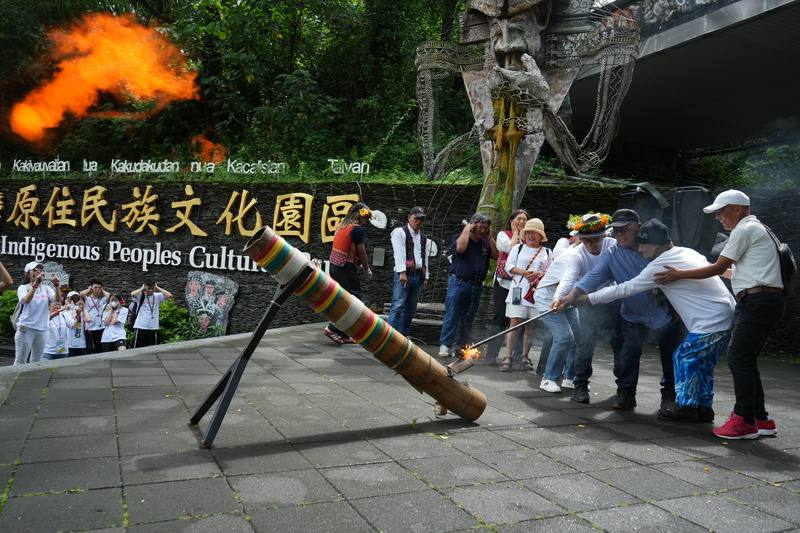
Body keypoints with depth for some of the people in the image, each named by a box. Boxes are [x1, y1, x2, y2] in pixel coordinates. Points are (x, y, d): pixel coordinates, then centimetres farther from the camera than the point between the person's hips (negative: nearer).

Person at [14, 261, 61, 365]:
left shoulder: (47, 289, 10)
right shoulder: (23, 288, 0)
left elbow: (57, 300, -9)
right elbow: (26, 300, -21)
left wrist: (56, 287, -27)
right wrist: (35, 285, -33)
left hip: (42, 329, 4)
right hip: (26, 328, -4)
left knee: (36, 361, 11)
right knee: (20, 361, -4)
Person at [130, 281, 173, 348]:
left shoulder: (157, 296, 4)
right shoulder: (140, 296, -1)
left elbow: (169, 295, -10)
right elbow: (132, 294, -23)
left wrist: (157, 288, -3)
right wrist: (142, 288, -7)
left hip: (153, 328, 3)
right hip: (140, 327, -2)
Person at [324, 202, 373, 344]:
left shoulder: (341, 225, 13)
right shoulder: (358, 229, -12)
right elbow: (361, 252, -9)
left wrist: (358, 264, 19)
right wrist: (367, 269, 7)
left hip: (334, 266, 9)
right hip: (347, 268, -9)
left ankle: (344, 335, 19)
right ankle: (332, 328, -9)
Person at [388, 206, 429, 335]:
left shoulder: (423, 237, 20)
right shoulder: (400, 232, -1)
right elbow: (399, 253, -12)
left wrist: (425, 276, 13)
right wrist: (402, 272, -20)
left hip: (418, 275, 7)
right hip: (404, 274, -7)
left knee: (410, 309, 8)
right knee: (397, 306, -12)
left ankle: (403, 335, 14)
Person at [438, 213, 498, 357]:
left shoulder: (486, 242, 16)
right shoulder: (460, 237, 2)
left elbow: (496, 256, 6)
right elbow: (460, 248, -20)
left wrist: (490, 237, 3)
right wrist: (466, 230, -9)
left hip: (476, 286, 5)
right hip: (458, 282, -5)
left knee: (468, 319, 7)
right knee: (452, 315, -7)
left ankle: (461, 347, 12)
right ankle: (444, 345, -5)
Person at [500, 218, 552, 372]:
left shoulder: (547, 253, 14)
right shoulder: (518, 248, 12)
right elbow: (509, 266, 3)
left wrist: (541, 274, -10)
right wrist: (524, 272, -12)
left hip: (537, 293, 2)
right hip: (519, 291, -1)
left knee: (531, 326, 4)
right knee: (515, 324, -9)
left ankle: (525, 357, 14)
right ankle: (508, 357, -8)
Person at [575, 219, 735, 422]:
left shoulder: (661, 266, -14)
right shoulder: (687, 252, 12)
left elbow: (625, 289, -11)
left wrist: (588, 298, -4)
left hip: (710, 323, -9)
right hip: (726, 318, 9)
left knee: (684, 358, 1)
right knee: (702, 364, 16)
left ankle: (685, 407, 9)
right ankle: (703, 407, 22)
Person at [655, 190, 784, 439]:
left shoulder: (744, 230, -7)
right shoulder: (758, 229, 23)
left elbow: (717, 269, -8)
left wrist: (679, 274, 0)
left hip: (757, 301, -10)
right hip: (765, 301, 10)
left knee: (739, 358, -9)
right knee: (746, 360, 11)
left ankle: (744, 421, -5)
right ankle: (760, 419, 15)